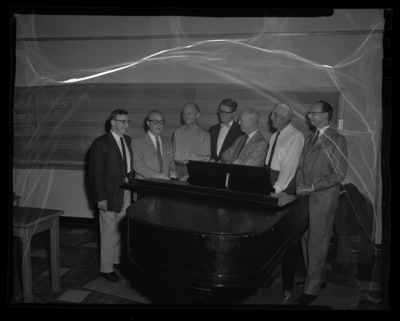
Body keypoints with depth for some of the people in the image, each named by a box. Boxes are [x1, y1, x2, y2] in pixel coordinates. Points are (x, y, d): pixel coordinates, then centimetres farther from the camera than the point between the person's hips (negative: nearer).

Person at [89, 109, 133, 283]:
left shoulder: (127, 140, 11)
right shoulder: (101, 143, -10)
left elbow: (129, 165, 11)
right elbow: (96, 172, -12)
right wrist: (100, 198, -15)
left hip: (126, 191, 6)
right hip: (110, 193, -6)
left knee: (120, 229, 14)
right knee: (109, 232, 3)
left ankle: (116, 259, 30)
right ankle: (106, 268, 15)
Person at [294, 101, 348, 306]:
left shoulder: (337, 140, -7)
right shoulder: (310, 139, 15)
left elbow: (339, 175, -11)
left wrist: (311, 187, -15)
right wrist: (299, 186, -2)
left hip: (323, 198, -6)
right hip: (305, 197, 6)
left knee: (317, 244, 0)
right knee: (306, 241, 10)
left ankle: (311, 290, 10)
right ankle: (313, 278, 26)